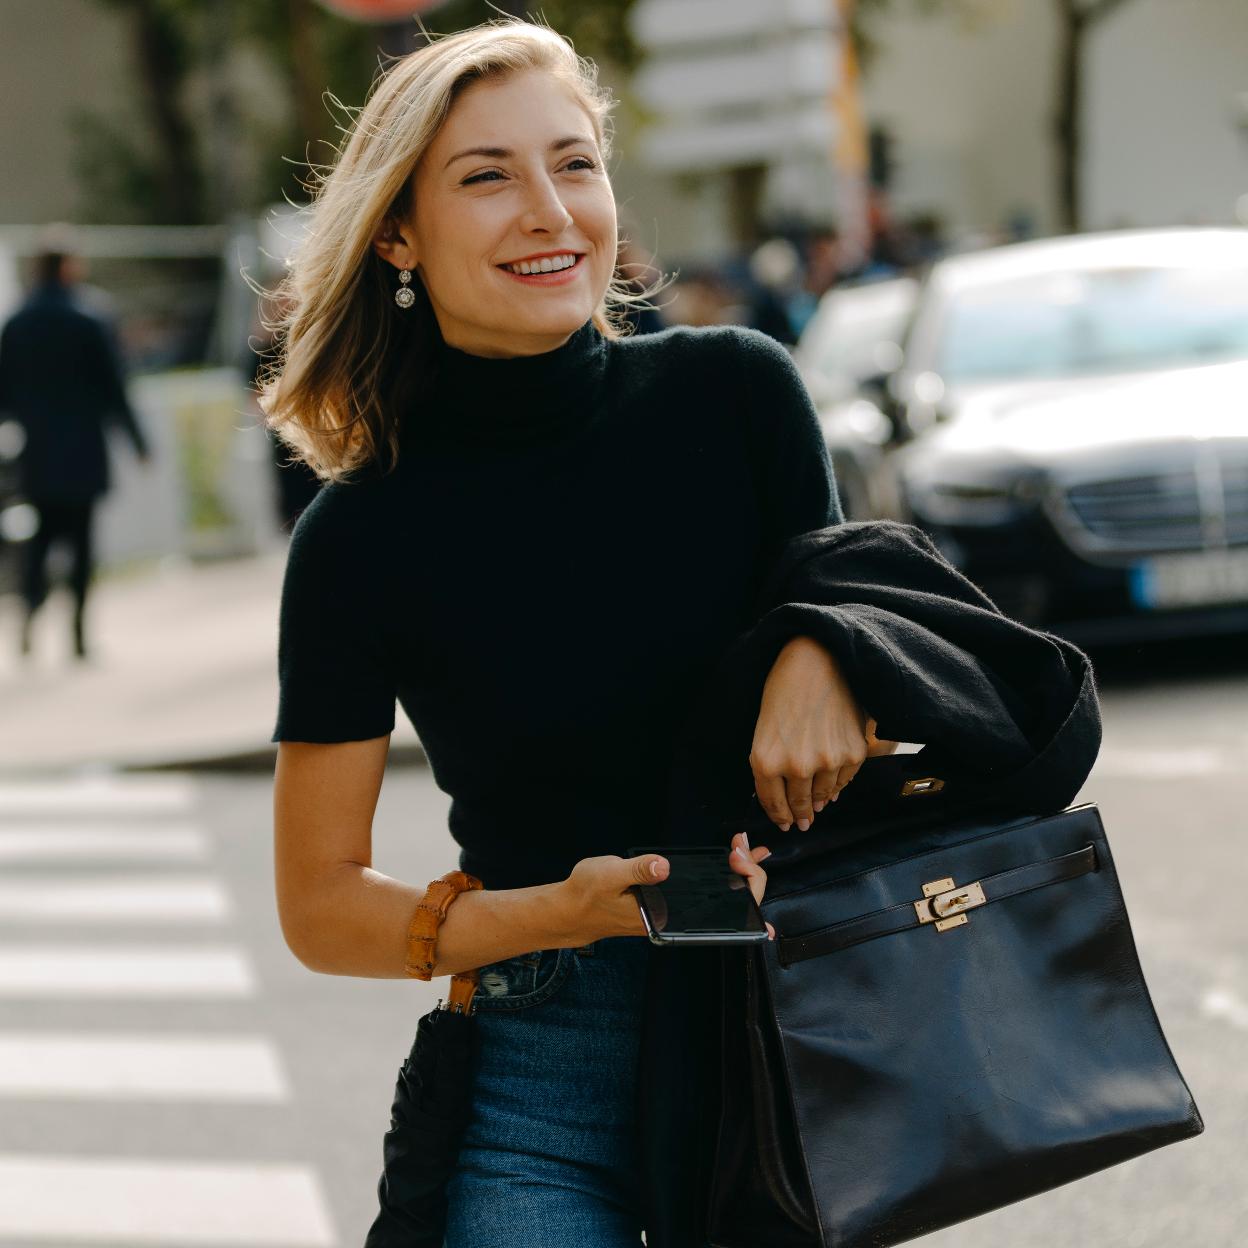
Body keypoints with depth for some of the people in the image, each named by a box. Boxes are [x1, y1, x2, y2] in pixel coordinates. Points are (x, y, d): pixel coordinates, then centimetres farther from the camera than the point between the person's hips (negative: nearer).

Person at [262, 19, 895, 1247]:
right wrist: (566, 912, -17)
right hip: (551, 1085, -2)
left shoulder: (734, 393, -4)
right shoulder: (361, 536, -7)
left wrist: (823, 649, -11)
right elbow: (321, 909, -1)